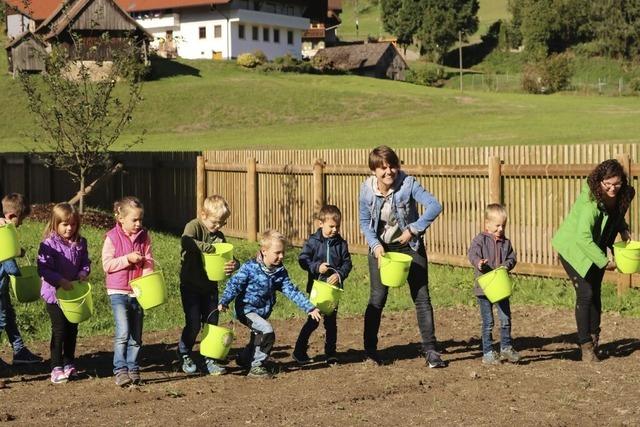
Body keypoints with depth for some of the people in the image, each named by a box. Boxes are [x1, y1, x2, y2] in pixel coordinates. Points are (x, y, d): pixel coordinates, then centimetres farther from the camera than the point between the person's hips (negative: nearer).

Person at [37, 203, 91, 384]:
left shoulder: (80, 243, 4)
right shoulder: (49, 244, -13)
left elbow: (85, 262, 11)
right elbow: (43, 269, -17)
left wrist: (83, 273, -10)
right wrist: (60, 281, -25)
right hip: (54, 294, -5)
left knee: (72, 329, 11)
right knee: (59, 330, -5)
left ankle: (69, 364, 24)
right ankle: (56, 367, 2)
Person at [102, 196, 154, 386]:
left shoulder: (144, 237, 5)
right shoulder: (112, 237, -6)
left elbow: (148, 262, 4)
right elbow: (107, 264, -10)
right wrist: (128, 259, -18)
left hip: (138, 292, 4)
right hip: (118, 292, -4)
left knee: (136, 335, 8)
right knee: (123, 333, -16)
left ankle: (133, 369, 17)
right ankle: (120, 370, -10)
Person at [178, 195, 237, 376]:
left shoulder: (219, 236, 5)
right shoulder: (194, 226, -12)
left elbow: (229, 257, 1)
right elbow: (186, 241, -34)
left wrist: (234, 264, -22)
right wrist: (209, 247, -34)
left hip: (210, 286, 5)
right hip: (190, 286, -5)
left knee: (212, 323, 7)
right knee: (193, 324, -5)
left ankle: (210, 359, 18)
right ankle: (184, 355, 18)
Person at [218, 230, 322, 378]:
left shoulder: (280, 272, -3)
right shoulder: (249, 268, -20)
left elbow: (291, 291, -2)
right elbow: (234, 284, -19)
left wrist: (310, 308, -8)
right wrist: (224, 302, -32)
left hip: (262, 311, 8)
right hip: (246, 309, -8)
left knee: (258, 338, 23)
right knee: (267, 331, -25)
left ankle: (244, 359, 53)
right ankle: (256, 367, -13)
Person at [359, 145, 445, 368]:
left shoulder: (408, 184, -20)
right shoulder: (367, 189, -13)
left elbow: (435, 206, -27)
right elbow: (365, 222, -1)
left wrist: (413, 230, -26)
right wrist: (376, 245, -16)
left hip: (410, 245, -1)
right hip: (381, 246, 1)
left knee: (421, 296, -1)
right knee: (378, 297, -2)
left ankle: (430, 349, 5)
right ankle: (370, 349, 12)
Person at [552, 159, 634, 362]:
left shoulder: (621, 197, -12)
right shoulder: (590, 202, -34)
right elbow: (583, 237, -37)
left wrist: (623, 230, -6)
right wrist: (604, 261, -34)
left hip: (595, 249, 7)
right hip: (574, 249, -7)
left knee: (595, 294, 11)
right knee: (585, 293, -12)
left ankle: (594, 340, 22)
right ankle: (586, 346, -5)